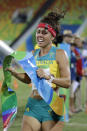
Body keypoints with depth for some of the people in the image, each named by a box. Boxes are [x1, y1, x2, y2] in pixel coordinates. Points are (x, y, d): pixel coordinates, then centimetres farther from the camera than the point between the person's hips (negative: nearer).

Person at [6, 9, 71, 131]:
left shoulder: (59, 54, -4)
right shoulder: (33, 54, 12)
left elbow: (67, 82, -11)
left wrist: (49, 77, -25)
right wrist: (14, 72, 4)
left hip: (52, 106, -5)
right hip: (33, 105, 5)